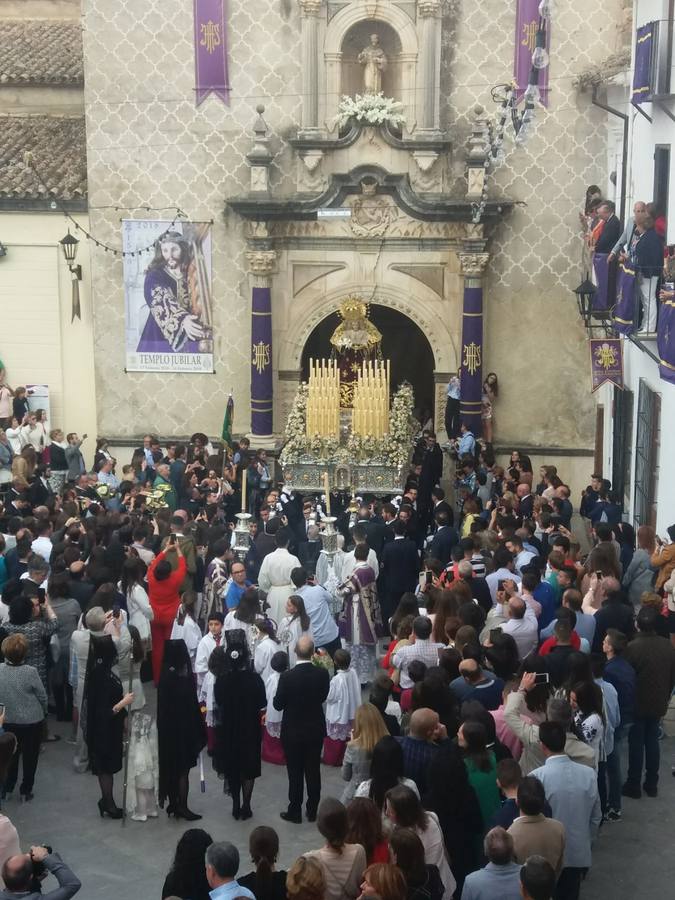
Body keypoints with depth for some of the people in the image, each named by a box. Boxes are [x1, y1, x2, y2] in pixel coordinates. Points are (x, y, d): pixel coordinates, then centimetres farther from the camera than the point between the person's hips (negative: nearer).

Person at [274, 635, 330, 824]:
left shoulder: (287, 677, -21)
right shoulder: (322, 674, -13)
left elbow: (278, 705, -11)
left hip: (292, 731, -2)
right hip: (316, 730, 2)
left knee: (295, 772, 8)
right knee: (313, 771, 14)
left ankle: (295, 811, 16)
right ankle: (312, 810, 23)